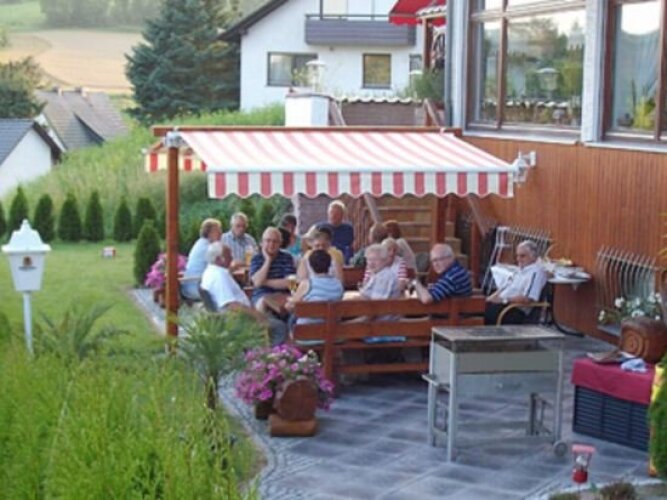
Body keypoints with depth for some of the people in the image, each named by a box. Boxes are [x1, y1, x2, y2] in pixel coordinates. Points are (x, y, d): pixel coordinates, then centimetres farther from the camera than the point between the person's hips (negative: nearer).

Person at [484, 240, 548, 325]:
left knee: (488, 315, -28)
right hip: (502, 304, 9)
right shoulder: (522, 268, 19)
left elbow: (527, 299, -21)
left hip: (517, 310, -9)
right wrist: (494, 296, 6)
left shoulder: (536, 271, -11)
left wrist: (504, 299, -17)